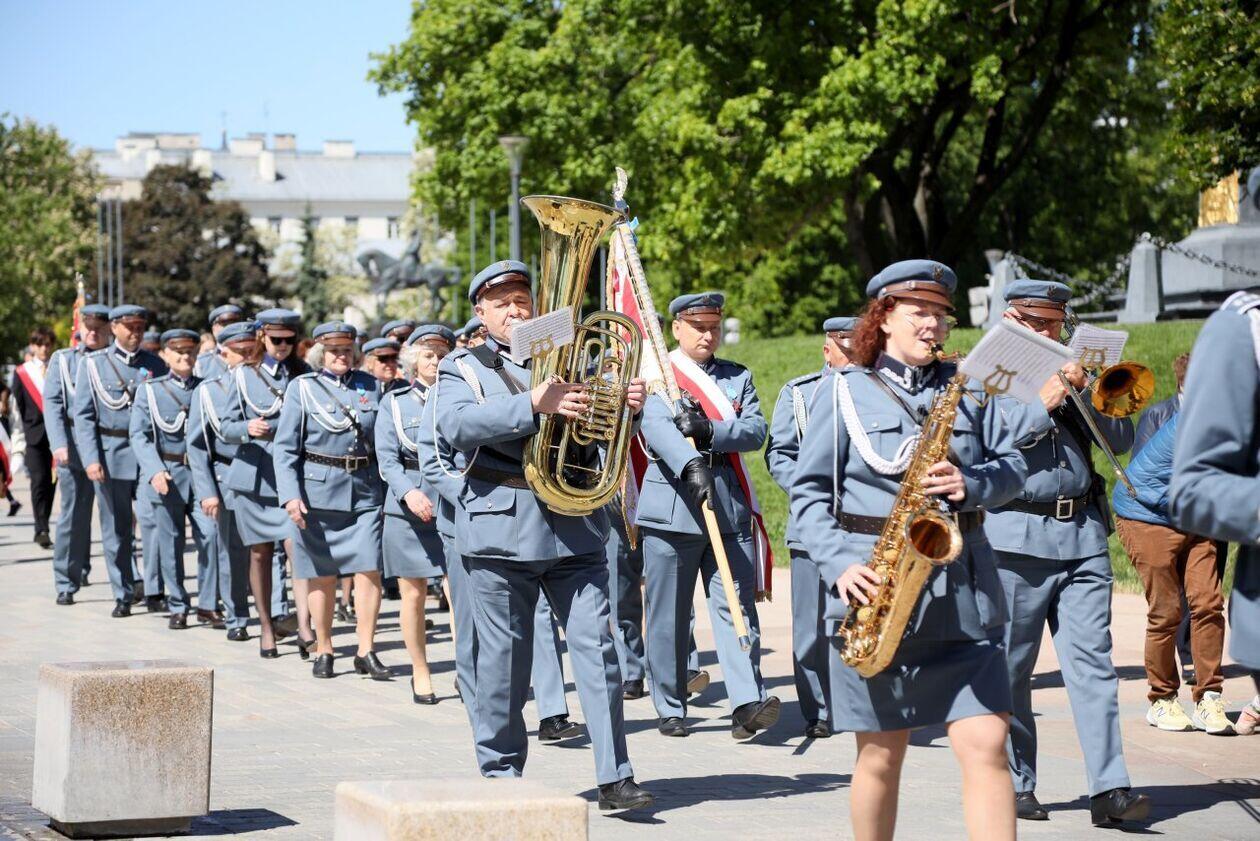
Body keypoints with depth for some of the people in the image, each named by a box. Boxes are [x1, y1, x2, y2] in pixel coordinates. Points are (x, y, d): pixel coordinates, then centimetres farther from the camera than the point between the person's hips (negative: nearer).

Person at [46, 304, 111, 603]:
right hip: (75, 448, 0)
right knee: (74, 517, 0)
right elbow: (52, 403, 1)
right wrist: (59, 444, -12)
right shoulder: (62, 360, 9)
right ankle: (66, 583, 7)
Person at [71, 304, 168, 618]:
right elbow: (82, 415, 0)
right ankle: (123, 595, 13)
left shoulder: (155, 365, 8)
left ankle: (154, 588, 9)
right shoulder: (94, 364, 3)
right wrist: (91, 459, -10)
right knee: (116, 529, 5)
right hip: (111, 455, -1)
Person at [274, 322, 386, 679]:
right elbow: (285, 448, -3)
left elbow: (384, 441, 15)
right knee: (322, 576, 5)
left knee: (369, 570, -6)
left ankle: (366, 652, 1)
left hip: (366, 492, 2)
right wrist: (290, 495, -14)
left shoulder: (370, 386, 9)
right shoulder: (302, 388, 0)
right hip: (318, 492, -2)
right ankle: (323, 650, 17)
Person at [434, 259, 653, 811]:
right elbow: (458, 424, -13)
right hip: (501, 527, -2)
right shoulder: (462, 368, 8)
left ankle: (614, 777, -3)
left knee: (597, 649, -5)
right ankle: (501, 774, 14)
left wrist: (627, 404, -8)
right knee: (502, 661, 2)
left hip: (575, 525, 2)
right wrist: (534, 405, -26)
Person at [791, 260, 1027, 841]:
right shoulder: (844, 391, 4)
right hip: (877, 594, -2)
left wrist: (973, 484, -10)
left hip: (963, 594, 2)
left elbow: (1012, 463, 13)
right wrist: (840, 565, -13)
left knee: (986, 744, -7)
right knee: (882, 753, 5)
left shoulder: (967, 388, 14)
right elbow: (809, 491, 1)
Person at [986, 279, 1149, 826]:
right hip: (1017, 538, -3)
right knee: (1009, 667, 2)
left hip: (1083, 533, 4)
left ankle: (1109, 790, -9)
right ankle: (1015, 785, 12)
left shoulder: (1076, 373, 19)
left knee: (1092, 661, -4)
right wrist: (1045, 401, -14)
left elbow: (1121, 439, 12)